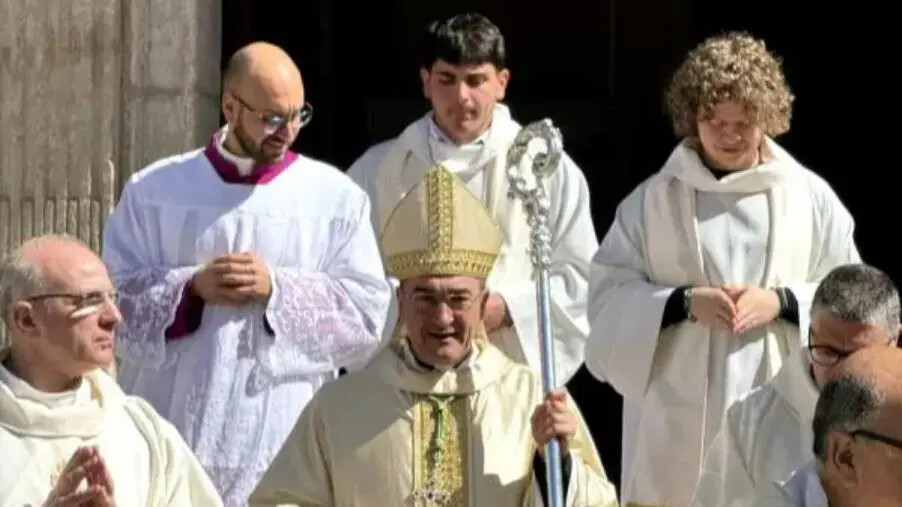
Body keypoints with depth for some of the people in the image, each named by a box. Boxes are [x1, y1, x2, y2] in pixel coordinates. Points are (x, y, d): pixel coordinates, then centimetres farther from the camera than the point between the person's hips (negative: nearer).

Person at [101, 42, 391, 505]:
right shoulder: (154, 190, 6)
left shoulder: (337, 197, 3)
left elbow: (369, 313, -2)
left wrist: (275, 288, -13)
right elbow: (110, 295, 4)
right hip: (173, 432, 1)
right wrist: (191, 287, -12)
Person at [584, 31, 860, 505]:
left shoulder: (810, 197, 4)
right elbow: (608, 295, 1)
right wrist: (684, 302, -14)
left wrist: (781, 303, -11)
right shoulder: (653, 200, 3)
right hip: (678, 418, 0)